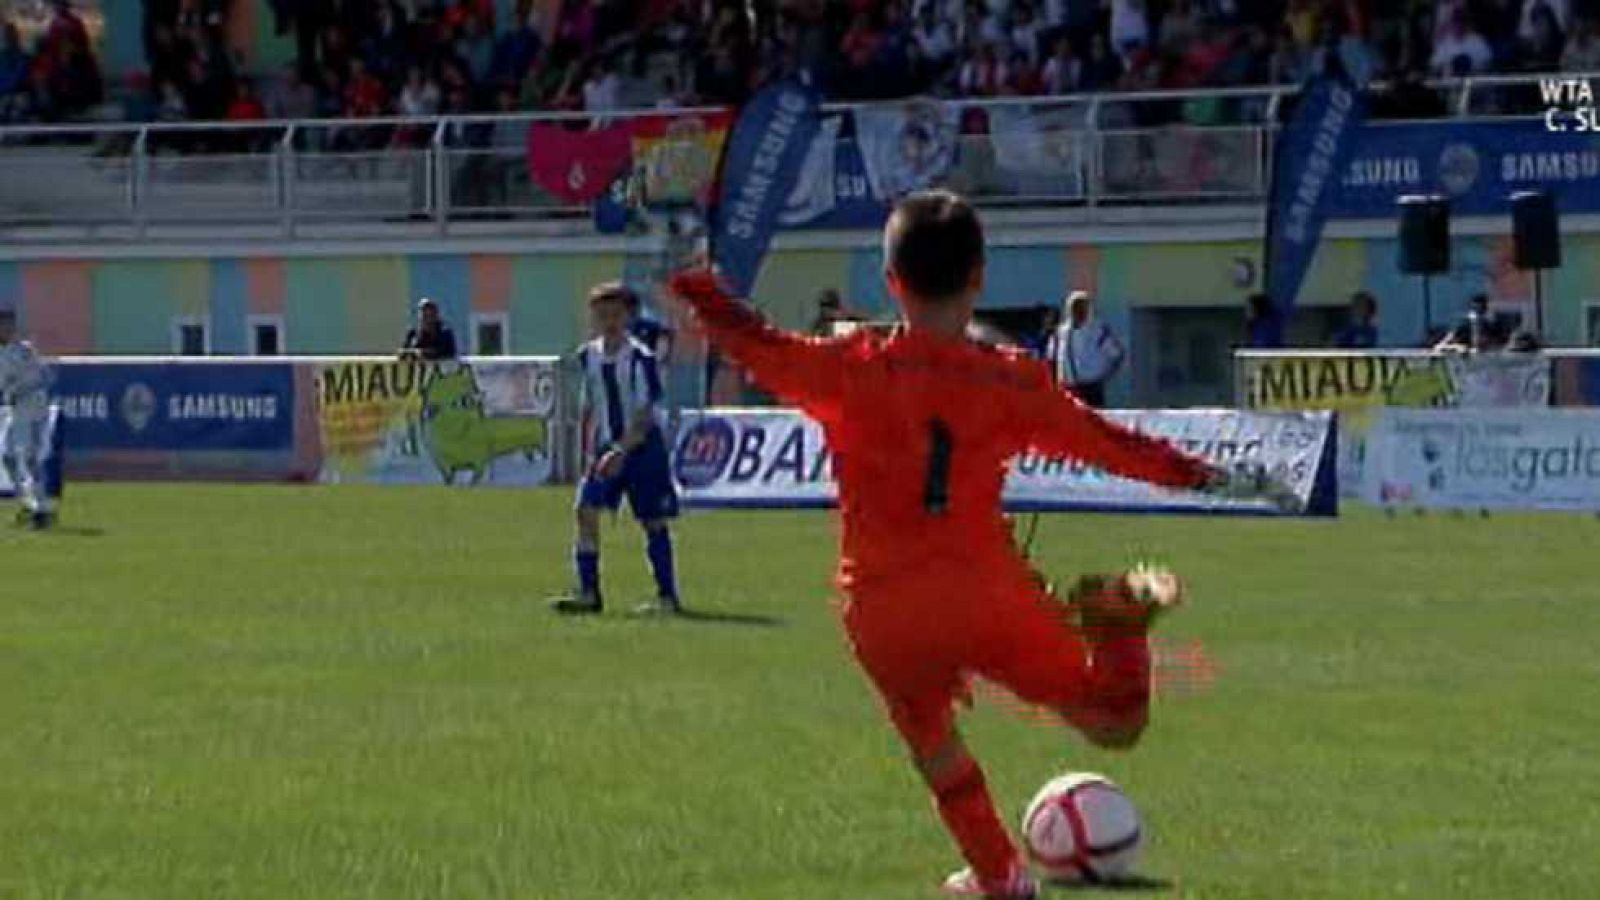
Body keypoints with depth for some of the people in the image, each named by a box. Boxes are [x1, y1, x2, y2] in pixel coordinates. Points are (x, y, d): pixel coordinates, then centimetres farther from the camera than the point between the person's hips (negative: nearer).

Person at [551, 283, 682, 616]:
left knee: (653, 522, -1)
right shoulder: (588, 357, 4)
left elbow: (645, 416, -18)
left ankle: (668, 596, 7)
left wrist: (621, 451, -26)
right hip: (607, 449, 5)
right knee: (587, 511, -8)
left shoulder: (640, 358, -14)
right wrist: (592, 449, 10)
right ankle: (588, 594, -5)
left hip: (643, 448, -5)